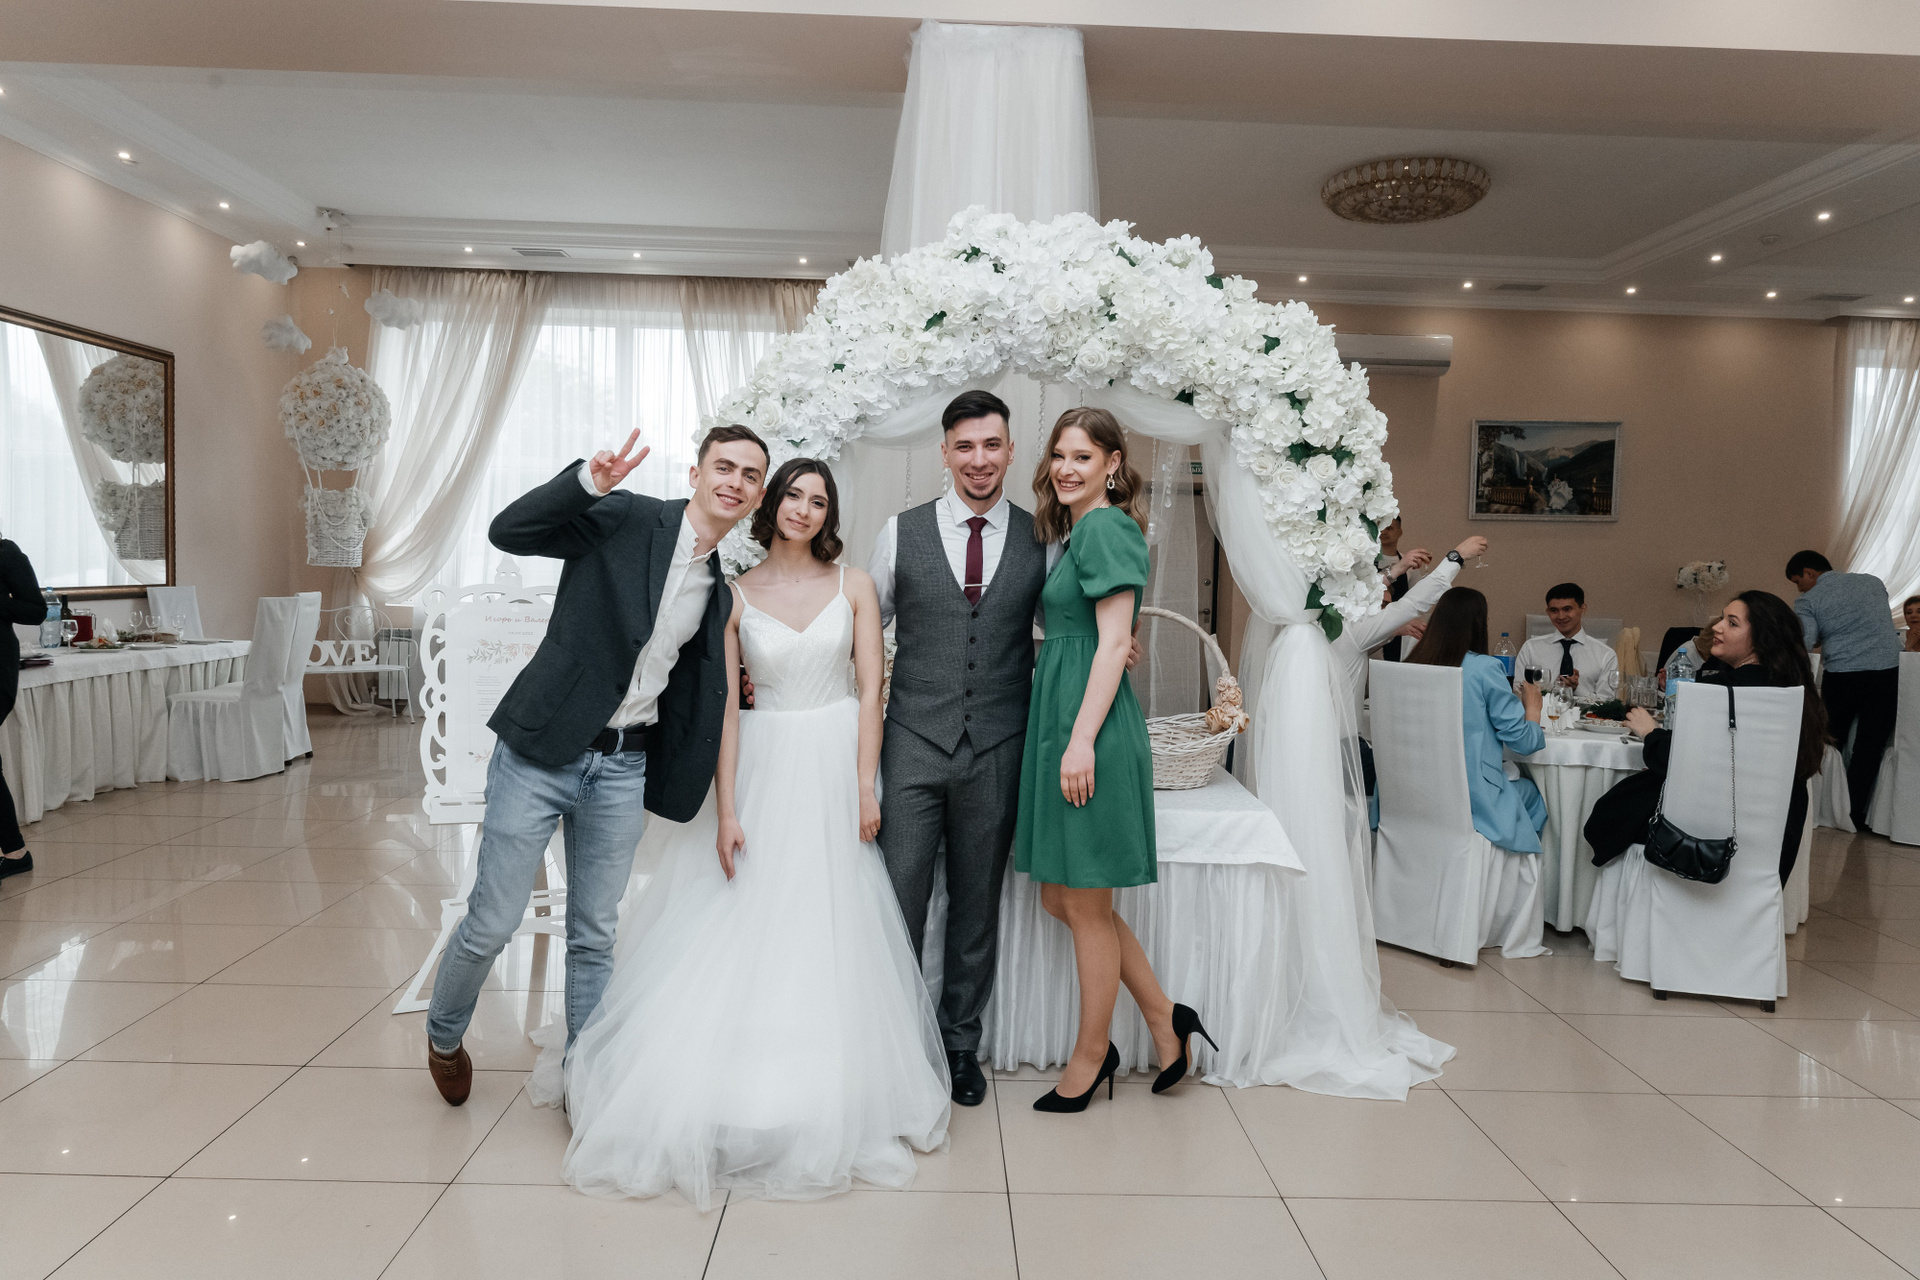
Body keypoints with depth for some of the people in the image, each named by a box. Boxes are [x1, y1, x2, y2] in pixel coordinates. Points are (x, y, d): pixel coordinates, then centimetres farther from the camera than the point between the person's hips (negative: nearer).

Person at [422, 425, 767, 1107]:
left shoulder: (720, 589, 9)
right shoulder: (627, 519, -7)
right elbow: (508, 531, -16)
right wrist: (587, 479, -28)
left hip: (623, 769, 4)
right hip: (541, 752, -4)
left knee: (594, 936, 12)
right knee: (493, 922, 5)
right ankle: (443, 1036, 35)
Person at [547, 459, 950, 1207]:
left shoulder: (854, 587, 3)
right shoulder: (735, 595, 2)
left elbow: (871, 690, -1)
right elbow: (724, 707, -2)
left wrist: (865, 788, -10)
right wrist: (726, 810, -9)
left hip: (835, 766, 0)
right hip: (762, 769, 0)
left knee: (830, 941, 4)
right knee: (742, 934, 0)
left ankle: (828, 1107, 20)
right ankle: (735, 1092, 16)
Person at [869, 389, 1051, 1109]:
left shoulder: (1041, 540, 5)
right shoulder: (902, 533, 3)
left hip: (997, 751, 1)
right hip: (914, 746, -1)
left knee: (977, 906, 13)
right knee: (897, 902, 1)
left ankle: (961, 1043, 31)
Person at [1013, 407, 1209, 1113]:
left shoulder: (1105, 528, -11)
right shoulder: (1081, 532, 18)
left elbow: (1113, 643, -17)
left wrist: (1082, 741, -21)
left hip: (1089, 729, -10)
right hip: (1059, 723, 10)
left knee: (1085, 904, 4)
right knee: (1062, 897, 15)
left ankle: (1090, 1057, 21)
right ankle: (1164, 1023, 26)